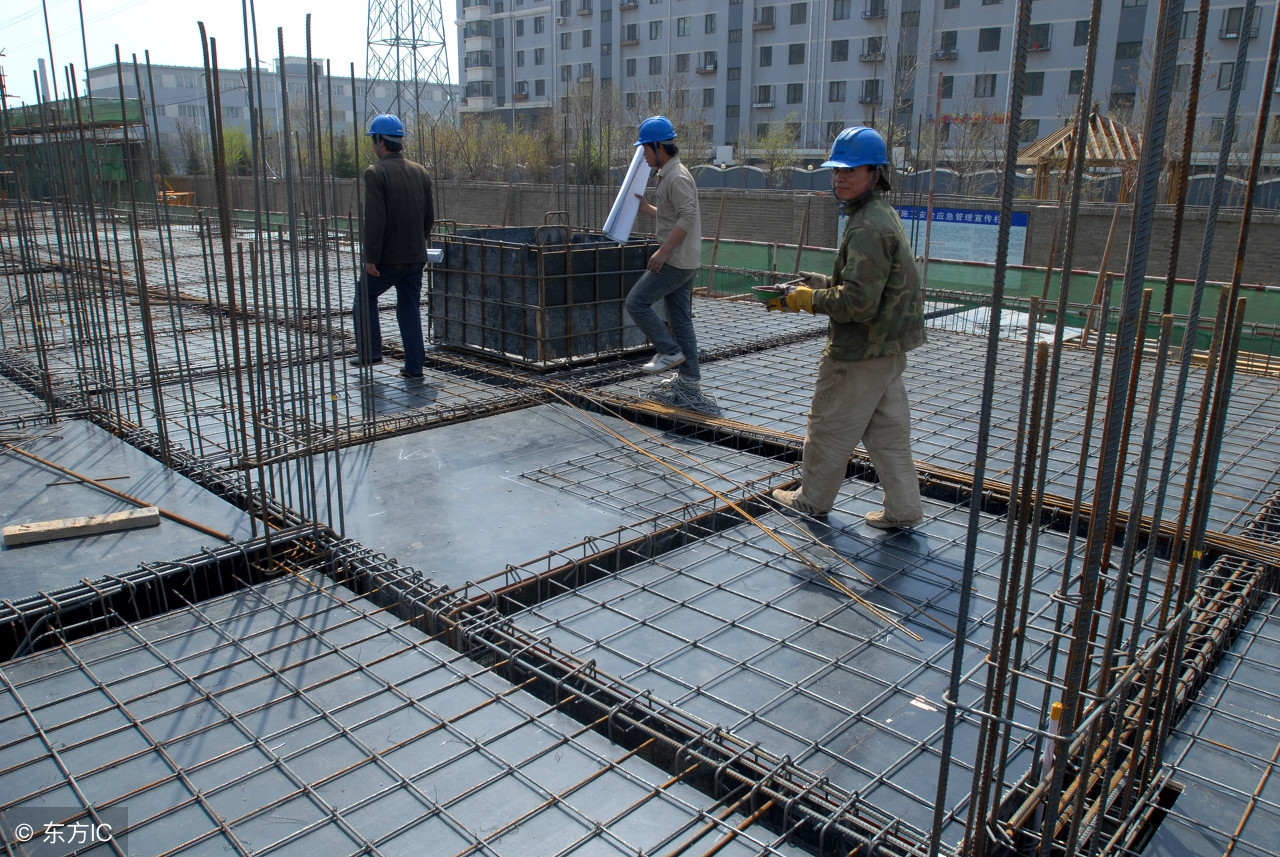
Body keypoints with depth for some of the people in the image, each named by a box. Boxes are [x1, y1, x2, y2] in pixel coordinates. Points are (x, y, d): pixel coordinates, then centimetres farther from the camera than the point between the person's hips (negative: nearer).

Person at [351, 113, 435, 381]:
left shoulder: (375, 172, -12)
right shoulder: (420, 172, 7)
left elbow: (374, 219, -19)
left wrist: (371, 257, -15)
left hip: (387, 258, -5)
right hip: (416, 257, 5)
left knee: (364, 296, 18)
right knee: (410, 309, 11)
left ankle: (369, 351, 18)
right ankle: (414, 367, 11)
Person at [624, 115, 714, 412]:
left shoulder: (677, 177, -14)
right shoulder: (668, 175, 17)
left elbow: (687, 218, -24)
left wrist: (662, 252, -25)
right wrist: (646, 207, 22)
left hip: (676, 261, -10)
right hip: (680, 261, 10)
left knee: (636, 302, -5)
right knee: (680, 320, 10)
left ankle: (669, 351, 0)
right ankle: (689, 382, 14)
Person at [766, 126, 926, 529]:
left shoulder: (868, 228, -22)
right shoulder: (882, 214, 12)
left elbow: (857, 302, -27)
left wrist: (808, 299, -14)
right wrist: (818, 282, 11)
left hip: (861, 350, -10)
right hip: (888, 345, 10)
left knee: (829, 427, 7)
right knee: (887, 430, 14)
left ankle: (812, 500, 23)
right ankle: (903, 509, 21)